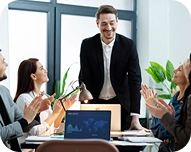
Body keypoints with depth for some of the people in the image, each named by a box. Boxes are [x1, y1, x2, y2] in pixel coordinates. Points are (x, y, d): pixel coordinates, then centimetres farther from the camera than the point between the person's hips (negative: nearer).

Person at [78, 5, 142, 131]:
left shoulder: (128, 45, -7)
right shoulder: (87, 45, -6)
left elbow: (135, 80, -11)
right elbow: (84, 79, -6)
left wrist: (135, 117, -18)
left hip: (121, 104, 0)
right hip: (95, 104, 0)